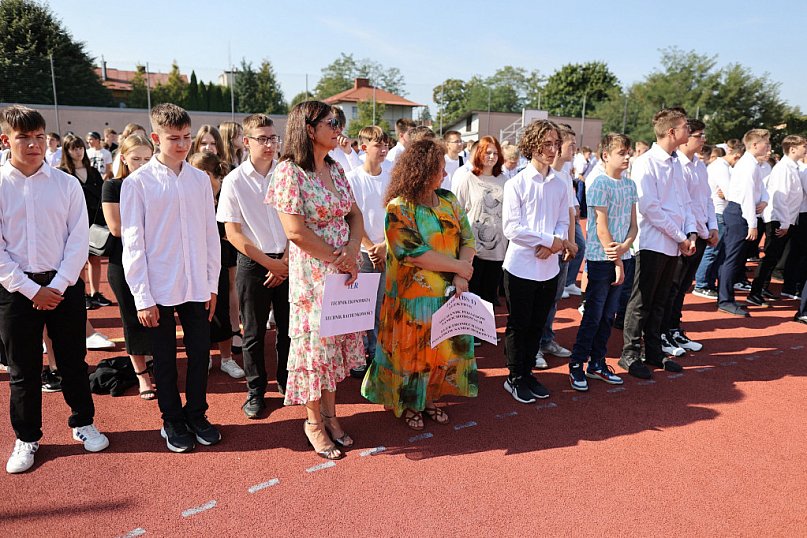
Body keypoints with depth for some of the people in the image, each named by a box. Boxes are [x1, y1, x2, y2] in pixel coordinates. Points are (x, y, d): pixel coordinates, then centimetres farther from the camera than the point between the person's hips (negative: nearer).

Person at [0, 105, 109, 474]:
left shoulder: (66, 184, 1)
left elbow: (78, 239, -2)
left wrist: (58, 285, -10)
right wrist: (32, 290, -11)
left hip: (64, 284, 1)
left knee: (73, 360, 11)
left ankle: (83, 423, 30)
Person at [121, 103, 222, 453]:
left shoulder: (200, 180, 4)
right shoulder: (137, 183, -6)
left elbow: (211, 234, 7)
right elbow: (133, 244, -6)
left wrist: (212, 283, 6)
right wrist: (142, 297, -8)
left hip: (197, 287, 3)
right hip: (159, 289, -3)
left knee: (200, 354, 11)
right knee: (165, 361, 11)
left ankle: (197, 416, 30)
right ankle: (173, 423, 29)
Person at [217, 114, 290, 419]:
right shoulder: (234, 181, -5)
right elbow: (233, 233, -7)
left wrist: (286, 260, -7)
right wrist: (270, 263, -10)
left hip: (287, 262, 2)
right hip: (253, 264, -2)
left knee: (288, 327, 11)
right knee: (253, 333, 8)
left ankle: (286, 381, 31)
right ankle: (255, 391, 25)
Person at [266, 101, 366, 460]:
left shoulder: (335, 170, 8)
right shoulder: (289, 172, -13)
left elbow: (355, 215, 8)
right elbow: (296, 231, -19)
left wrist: (352, 251, -10)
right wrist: (335, 260, -14)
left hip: (344, 269, 7)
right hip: (312, 272, -6)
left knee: (336, 341, 14)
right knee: (315, 341, 5)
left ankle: (330, 414, 31)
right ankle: (314, 422, 24)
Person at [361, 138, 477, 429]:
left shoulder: (449, 201, 5)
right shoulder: (399, 208, -13)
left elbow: (467, 240, 2)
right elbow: (414, 253, -21)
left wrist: (461, 278, -13)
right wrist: (458, 266, -16)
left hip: (449, 292, 6)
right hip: (413, 297, -5)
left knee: (444, 348, 14)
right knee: (412, 350, 8)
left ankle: (429, 398, 33)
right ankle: (408, 404, 29)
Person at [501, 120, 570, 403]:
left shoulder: (560, 185, 6)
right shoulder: (516, 183, -9)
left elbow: (563, 222, 7)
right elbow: (511, 227, -15)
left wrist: (557, 242, -15)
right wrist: (548, 240, -15)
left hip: (549, 268, 5)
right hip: (521, 266, -5)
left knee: (537, 325, 15)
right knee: (518, 325, 6)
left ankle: (527, 372, 30)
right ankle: (514, 378, 21)